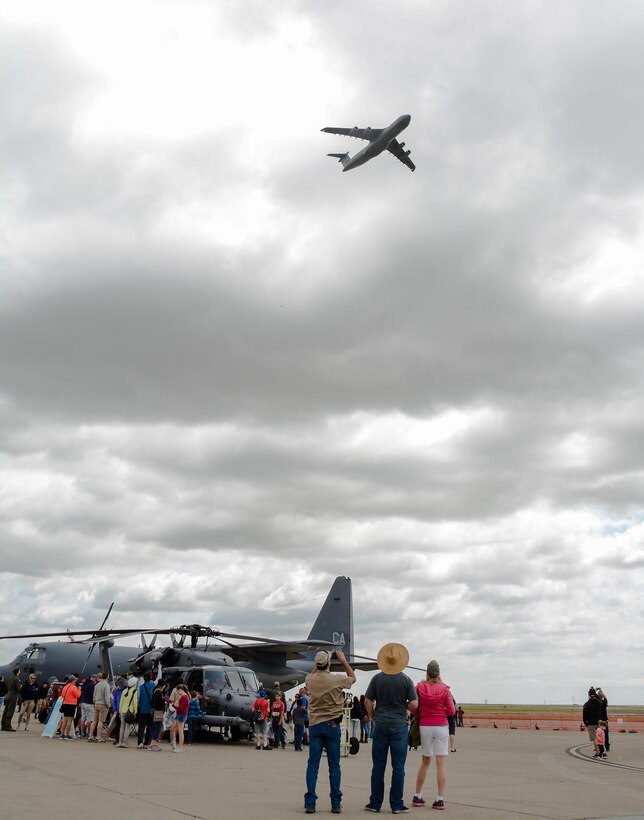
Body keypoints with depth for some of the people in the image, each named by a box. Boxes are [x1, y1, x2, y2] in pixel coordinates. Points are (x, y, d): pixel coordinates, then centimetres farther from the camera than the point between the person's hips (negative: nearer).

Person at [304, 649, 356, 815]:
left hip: (314, 725, 2)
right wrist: (343, 660, 16)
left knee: (312, 765, 3)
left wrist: (318, 664, 25)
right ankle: (336, 803, 8)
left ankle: (310, 803, 2)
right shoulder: (337, 680, -10)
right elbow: (352, 678, 12)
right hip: (332, 725, -2)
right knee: (334, 766, 5)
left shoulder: (310, 680, -3)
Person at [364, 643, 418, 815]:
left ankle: (375, 803, 12)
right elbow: (414, 704, -8)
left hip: (380, 725, 1)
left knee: (378, 766, 7)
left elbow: (368, 701, 0)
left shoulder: (377, 678, -2)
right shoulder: (406, 680, -5)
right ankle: (397, 805, 5)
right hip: (399, 726, -1)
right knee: (398, 767, 3)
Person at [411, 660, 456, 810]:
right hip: (441, 726, -2)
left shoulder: (419, 686, -2)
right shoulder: (444, 689, -4)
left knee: (425, 761, 15)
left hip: (424, 726, 2)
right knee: (441, 763, 1)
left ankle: (417, 797, 19)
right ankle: (440, 799, -2)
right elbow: (451, 711, -4)